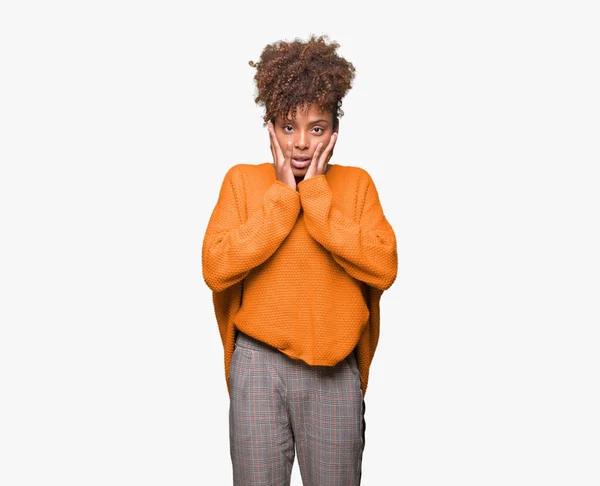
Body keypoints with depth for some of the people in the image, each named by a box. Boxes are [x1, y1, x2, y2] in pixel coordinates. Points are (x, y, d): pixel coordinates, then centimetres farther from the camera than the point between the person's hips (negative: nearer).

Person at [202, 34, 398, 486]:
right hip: (258, 365, 0)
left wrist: (316, 193, -13)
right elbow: (216, 269, -12)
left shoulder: (356, 183, 2)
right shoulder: (243, 180, 0)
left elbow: (383, 268, -13)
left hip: (335, 371, 1)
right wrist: (282, 195, -12)